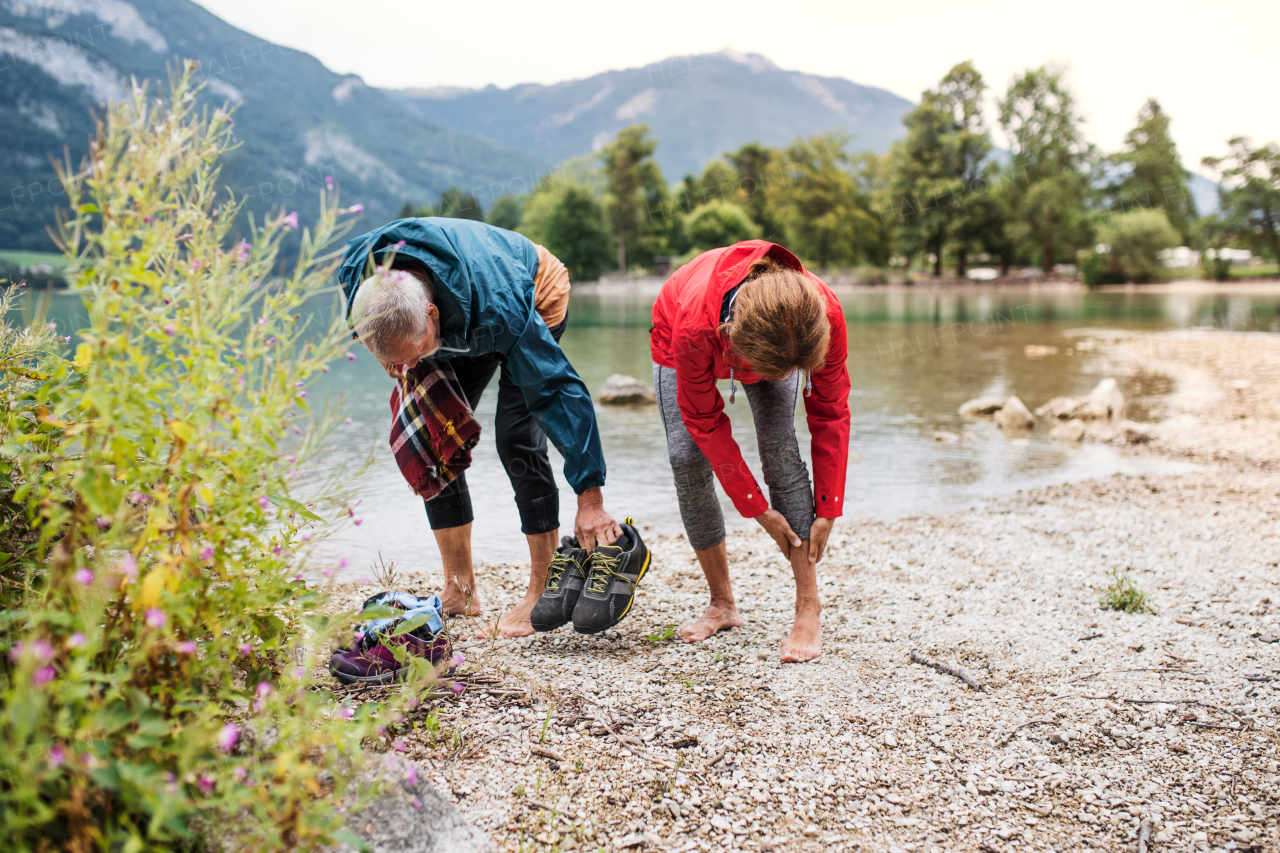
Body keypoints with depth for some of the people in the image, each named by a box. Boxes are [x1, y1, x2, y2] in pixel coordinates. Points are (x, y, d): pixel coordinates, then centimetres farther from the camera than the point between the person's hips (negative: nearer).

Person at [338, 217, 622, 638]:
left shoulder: (500, 309, -46)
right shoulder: (354, 269, -32)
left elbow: (557, 390, -42)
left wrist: (590, 497, -43)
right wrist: (391, 356, -9)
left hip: (537, 298, -5)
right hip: (460, 329, 6)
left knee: (516, 436, -21)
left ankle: (542, 590, -11)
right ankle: (459, 591, 4)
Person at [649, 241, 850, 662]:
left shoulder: (825, 314, -39)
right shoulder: (694, 326, -45)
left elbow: (831, 413, -22)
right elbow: (705, 422, -28)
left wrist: (827, 509, -21)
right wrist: (758, 509, -26)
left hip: (774, 339, 1)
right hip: (675, 339, -1)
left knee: (779, 445, -19)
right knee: (687, 456, -16)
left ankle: (809, 610, -14)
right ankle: (722, 605, 1)